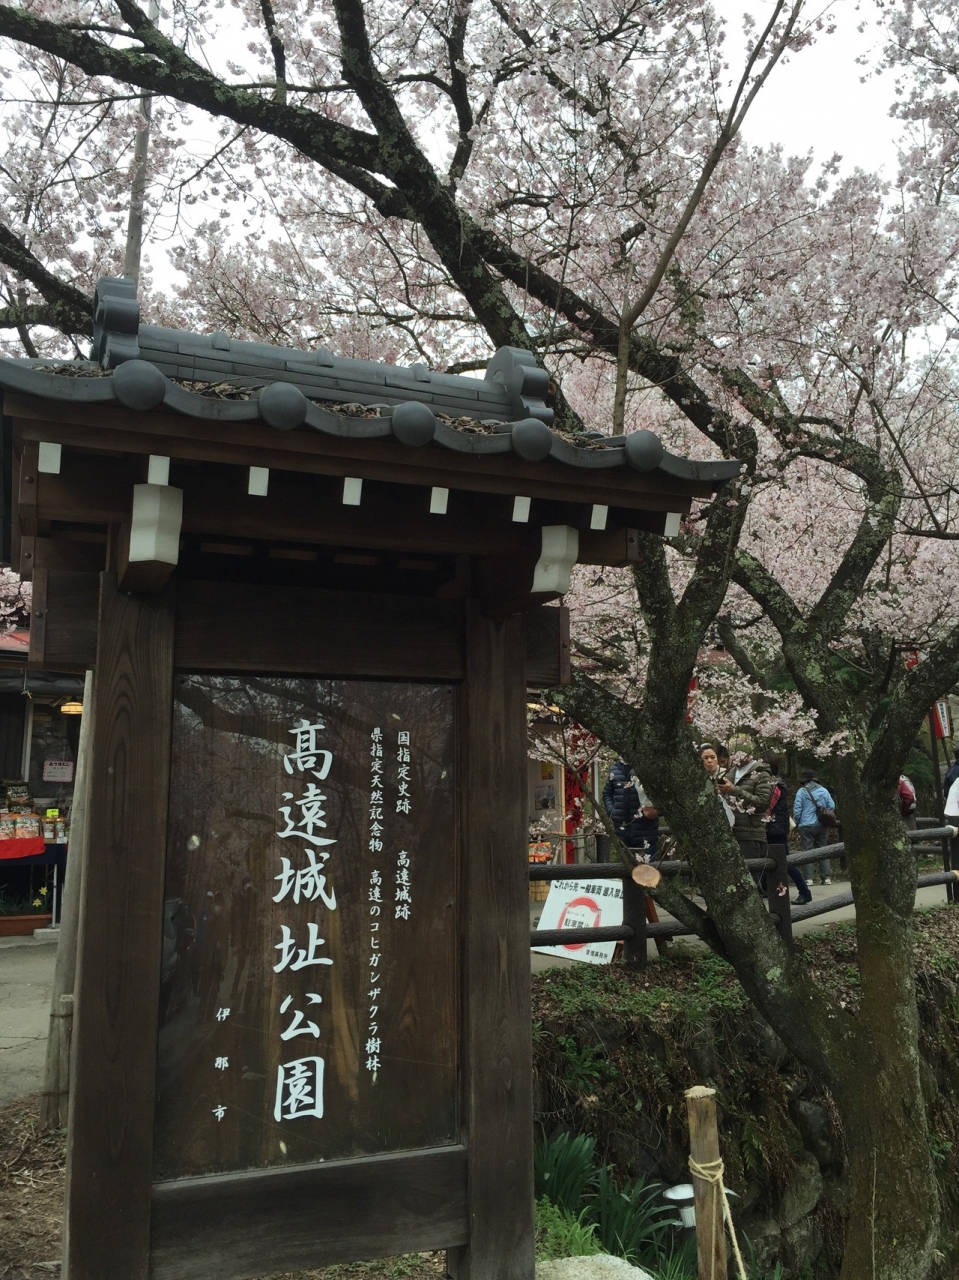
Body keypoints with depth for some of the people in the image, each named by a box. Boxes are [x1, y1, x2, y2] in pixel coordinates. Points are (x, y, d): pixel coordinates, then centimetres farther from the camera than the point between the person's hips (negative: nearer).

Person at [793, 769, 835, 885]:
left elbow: (797, 809, -9)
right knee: (822, 849, 13)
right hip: (821, 825, 4)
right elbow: (832, 806, 3)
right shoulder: (823, 790, 5)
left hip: (806, 825, -4)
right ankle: (826, 877, 10)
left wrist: (796, 823, 5)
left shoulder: (801, 791, -6)